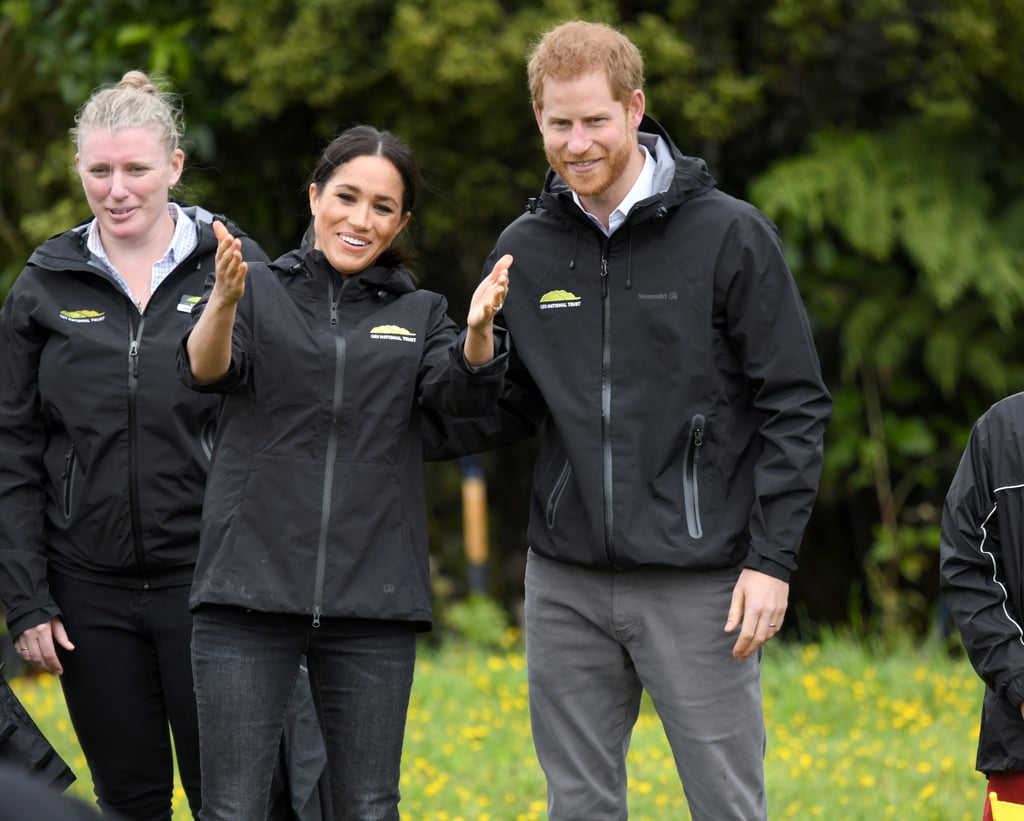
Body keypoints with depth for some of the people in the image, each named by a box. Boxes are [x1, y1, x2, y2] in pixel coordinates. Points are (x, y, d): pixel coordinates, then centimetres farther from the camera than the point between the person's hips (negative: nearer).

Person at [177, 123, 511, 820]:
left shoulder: (419, 314, 14)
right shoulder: (257, 291, 8)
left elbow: (465, 391, -5)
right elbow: (206, 369, -11)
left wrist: (480, 329, -27)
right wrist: (223, 301, -33)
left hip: (371, 599, 2)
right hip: (251, 585, -2)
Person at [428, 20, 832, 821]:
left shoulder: (730, 235, -5)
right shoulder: (525, 251, 8)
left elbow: (794, 406, -4)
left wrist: (772, 558, -10)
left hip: (698, 582, -4)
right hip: (567, 583, 4)